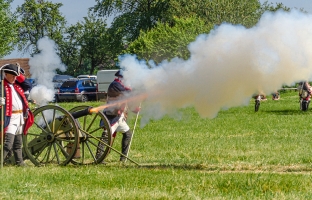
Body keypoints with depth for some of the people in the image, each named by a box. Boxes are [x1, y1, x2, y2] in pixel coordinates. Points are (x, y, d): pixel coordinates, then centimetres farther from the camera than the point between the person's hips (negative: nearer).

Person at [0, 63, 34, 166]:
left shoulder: (17, 85, 12)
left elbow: (28, 85, 17)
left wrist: (19, 76, 7)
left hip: (20, 117, 8)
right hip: (10, 118, -8)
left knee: (18, 143, 17)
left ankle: (19, 162, 25)